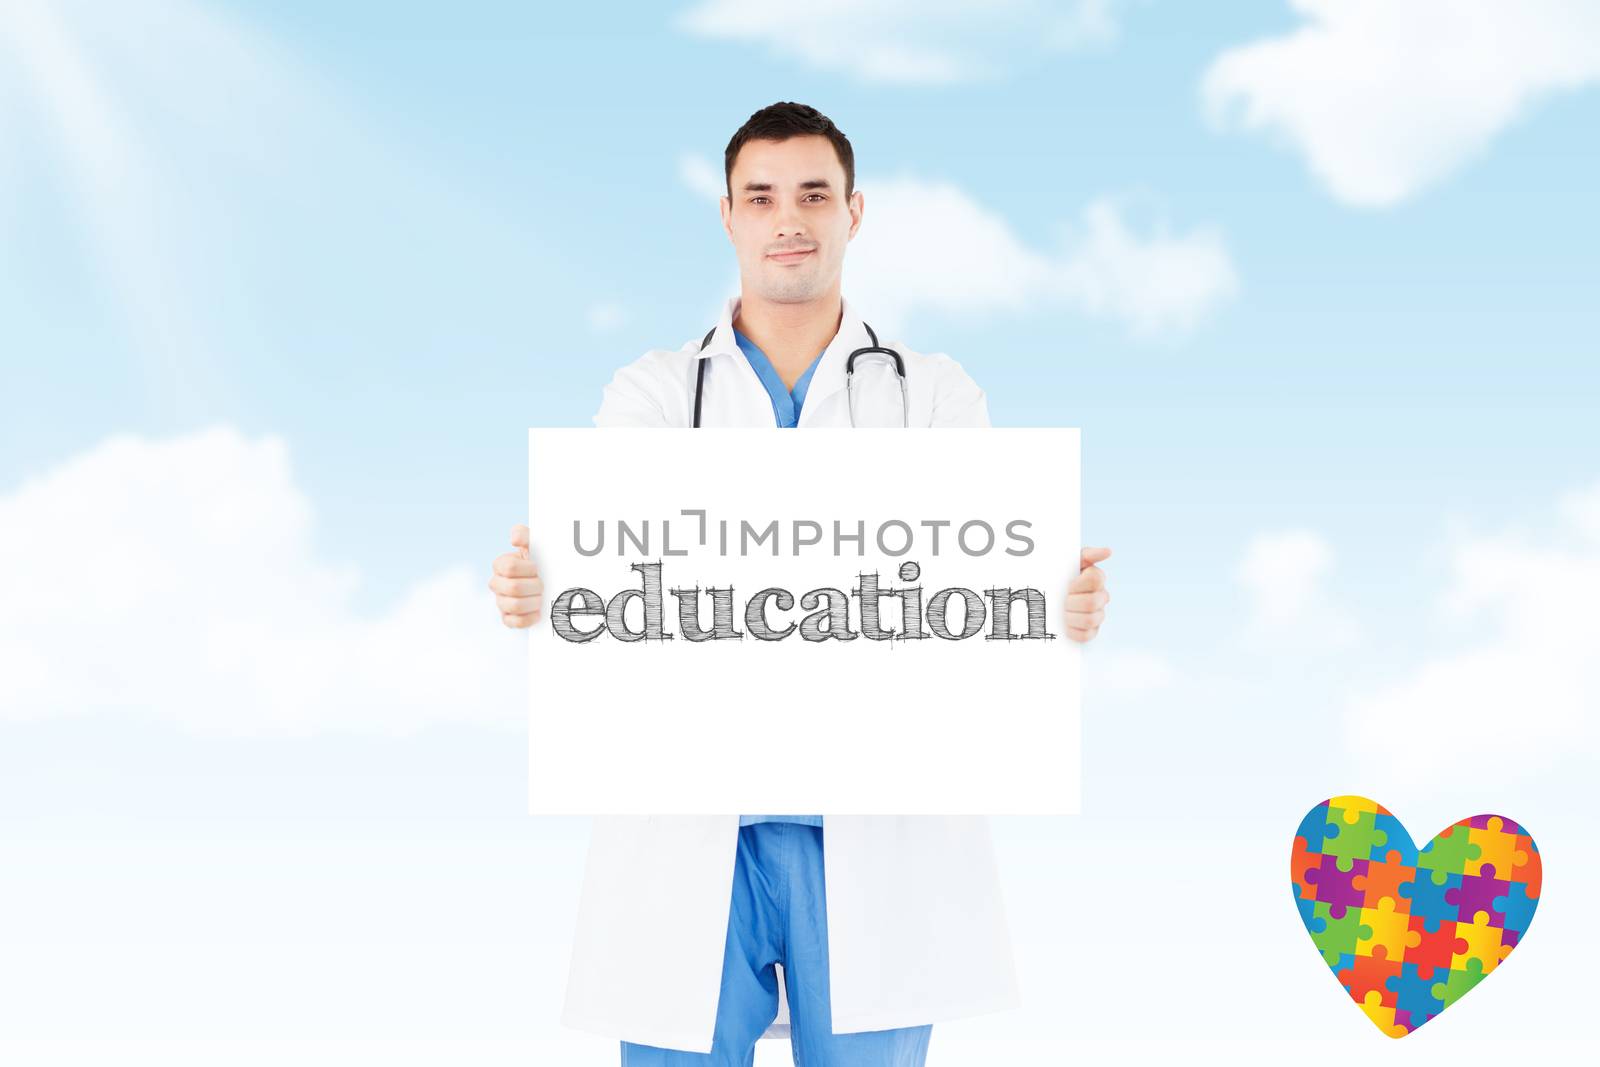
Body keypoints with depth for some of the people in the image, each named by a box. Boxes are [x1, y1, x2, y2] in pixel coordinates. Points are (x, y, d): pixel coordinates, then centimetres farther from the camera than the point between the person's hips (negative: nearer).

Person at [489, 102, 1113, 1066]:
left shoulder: (939, 396, 9)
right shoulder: (653, 394, 10)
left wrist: (1068, 601, -27)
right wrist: (536, 586, -31)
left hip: (874, 835, 0)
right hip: (695, 831, 0)